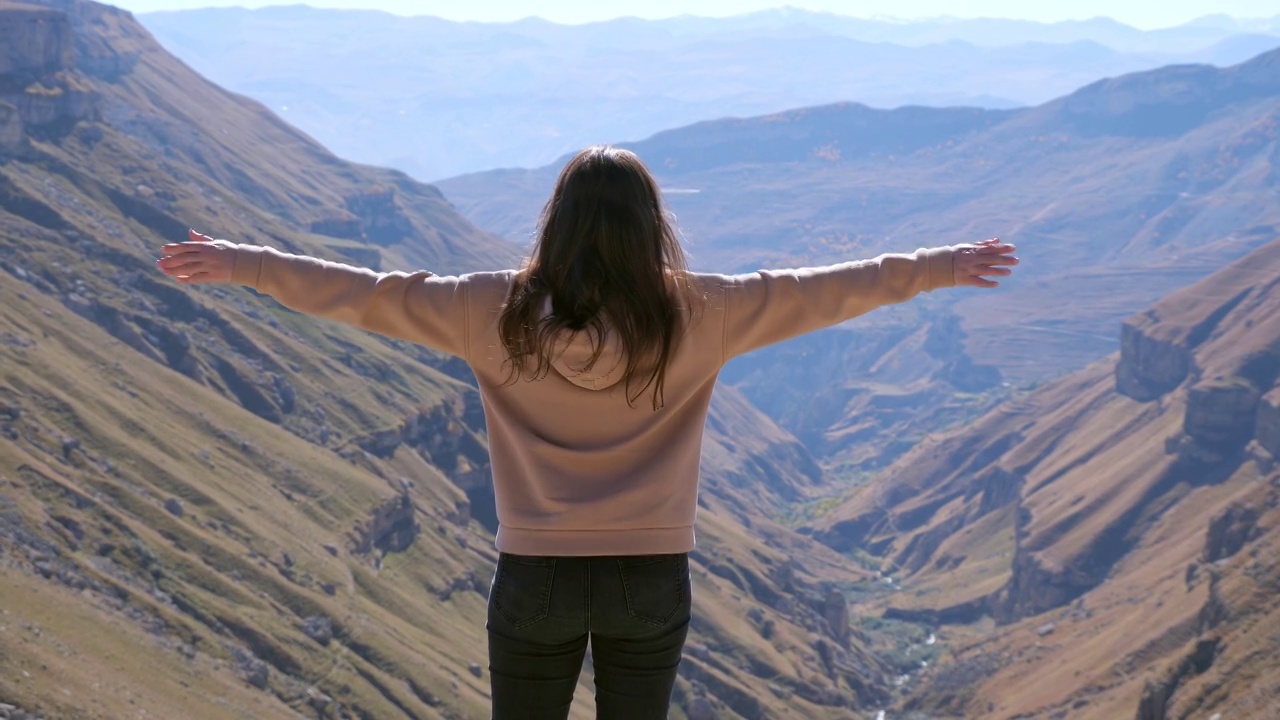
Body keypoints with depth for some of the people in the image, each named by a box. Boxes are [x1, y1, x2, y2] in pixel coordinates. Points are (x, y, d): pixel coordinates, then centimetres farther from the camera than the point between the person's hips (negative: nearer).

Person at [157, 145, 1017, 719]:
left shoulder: (500, 312, -9)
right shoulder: (696, 315, -8)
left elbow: (368, 295, -2)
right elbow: (822, 292, 0)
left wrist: (239, 264, 9)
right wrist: (938, 268, 12)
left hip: (537, 575, 0)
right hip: (652, 577, 1)